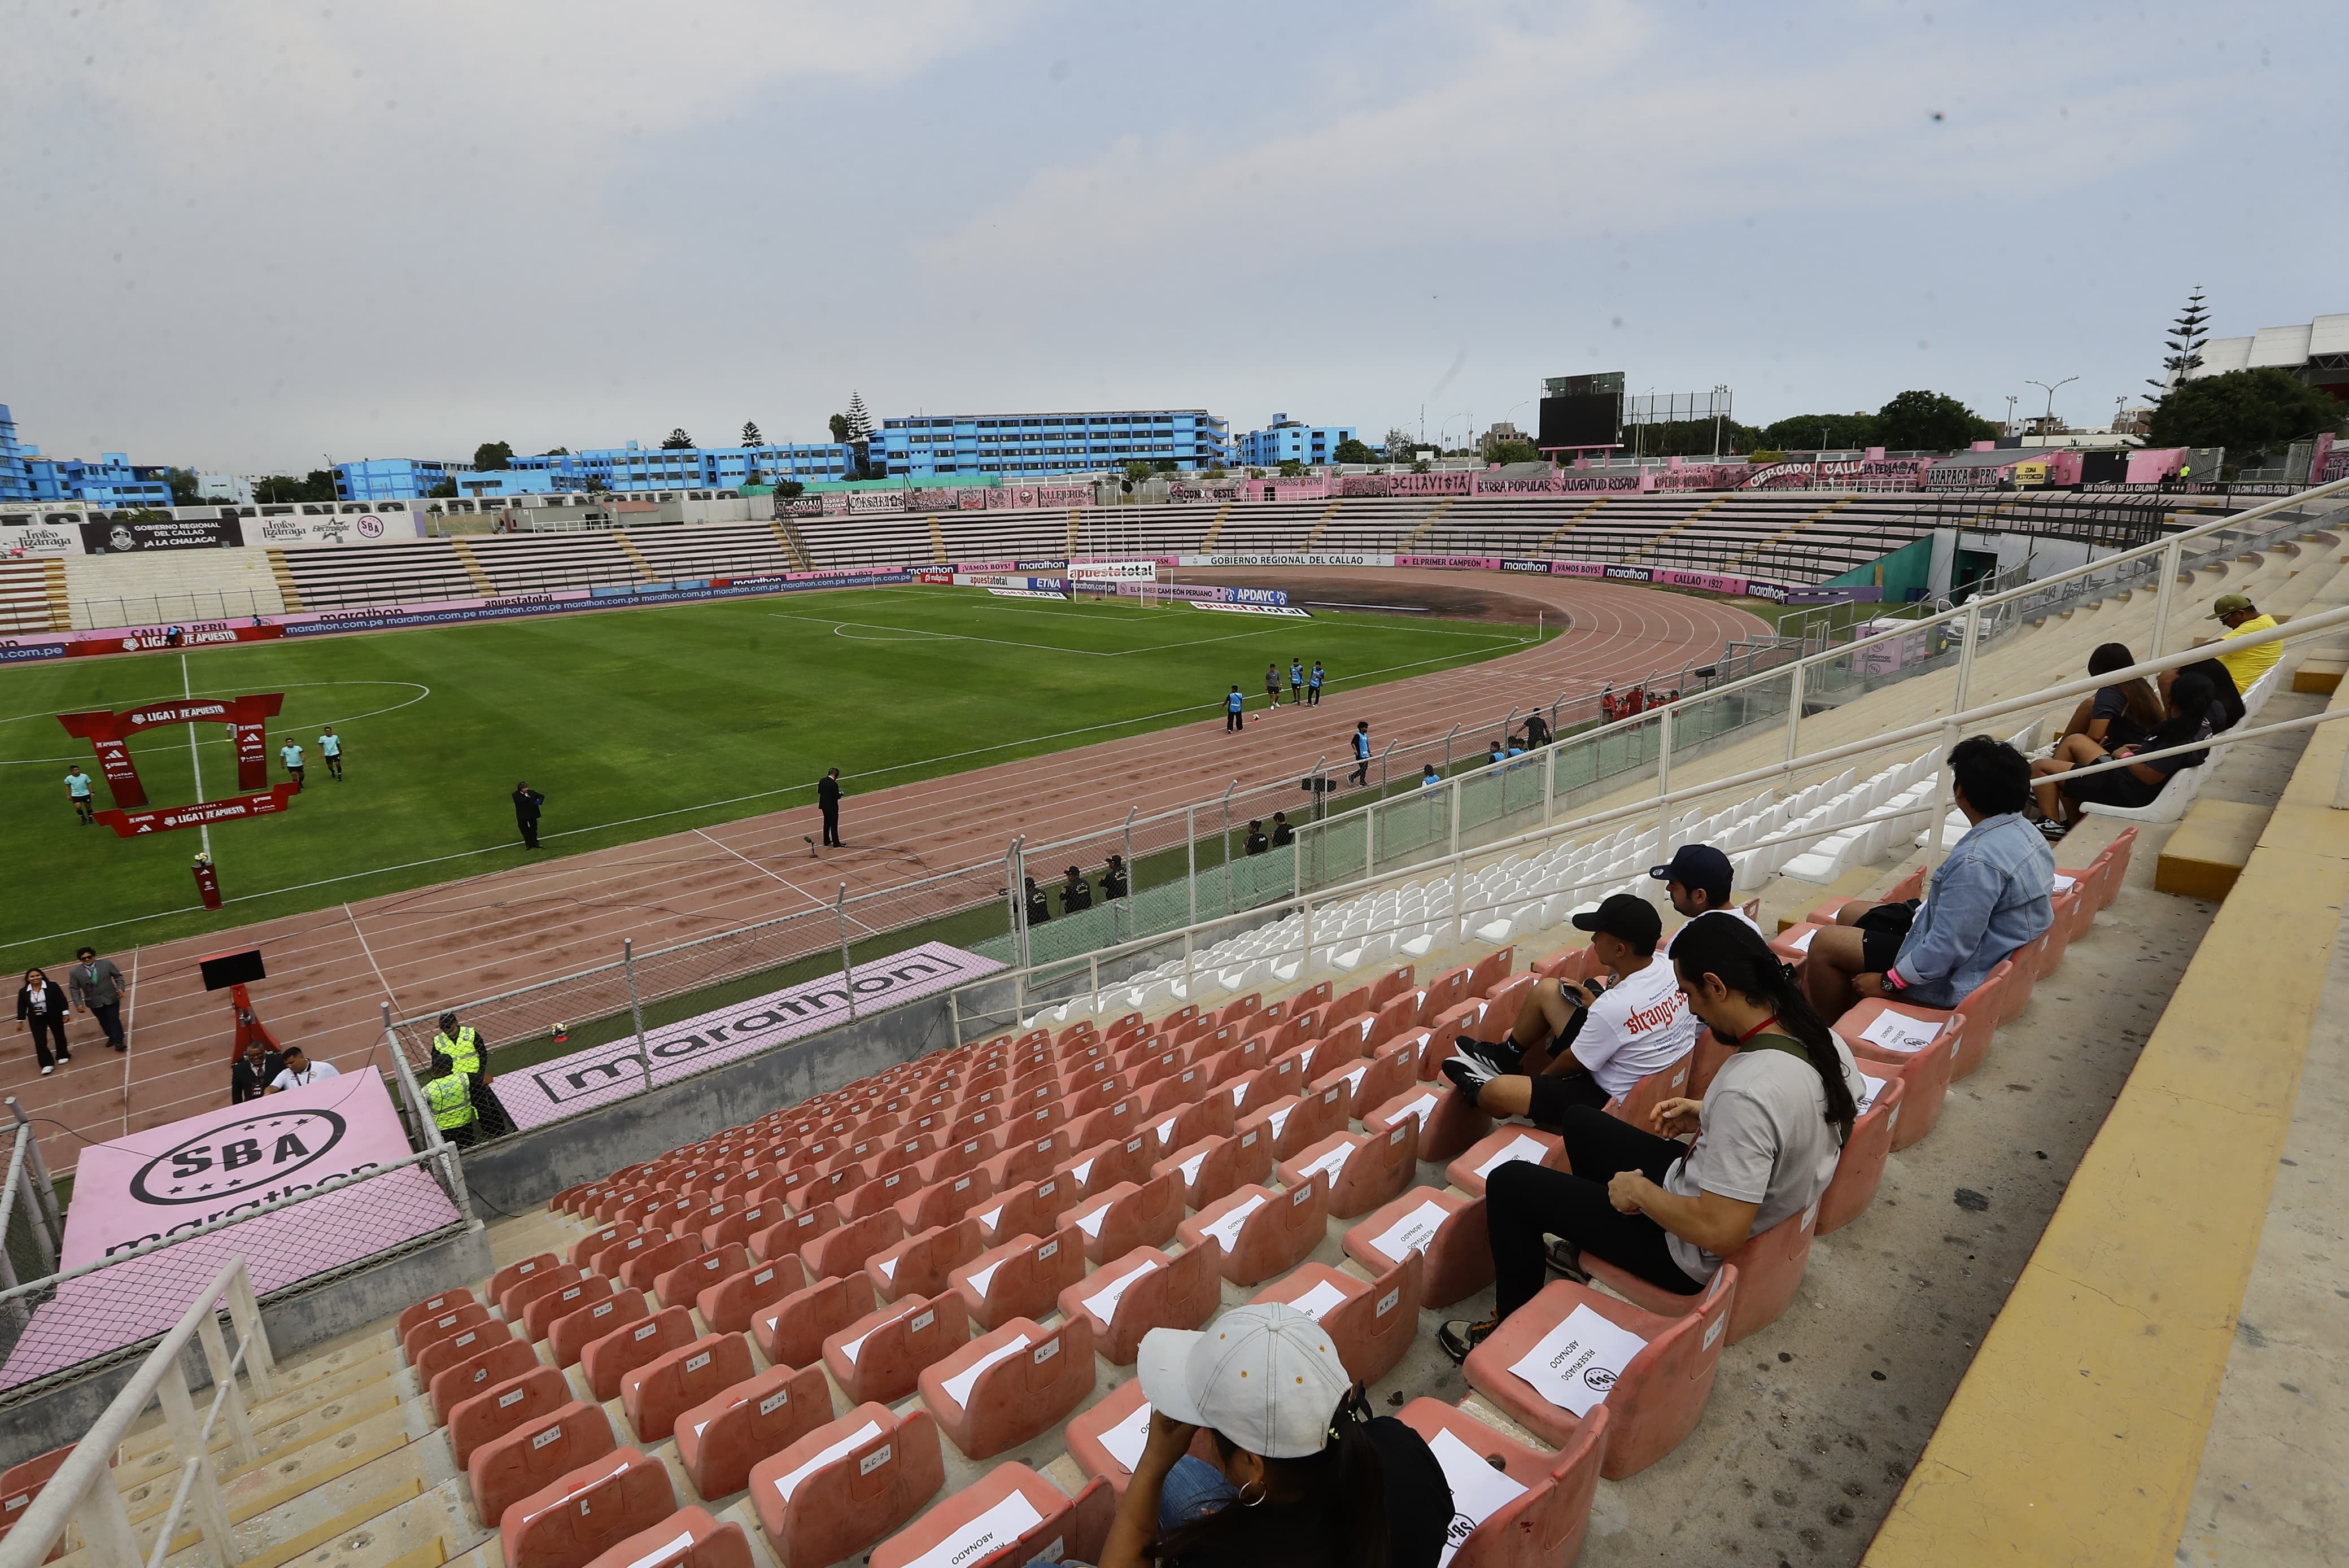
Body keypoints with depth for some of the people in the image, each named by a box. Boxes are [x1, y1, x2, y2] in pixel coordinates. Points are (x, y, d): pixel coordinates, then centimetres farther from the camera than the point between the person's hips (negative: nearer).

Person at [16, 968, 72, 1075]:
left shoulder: (52, 986, -13)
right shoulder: (23, 992, -5)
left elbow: (62, 1000, -9)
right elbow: (21, 1007, 4)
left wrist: (65, 1013, -12)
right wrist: (20, 1021, 7)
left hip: (54, 1016, -1)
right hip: (36, 1020, 2)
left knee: (59, 1036, 15)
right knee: (40, 1042, -3)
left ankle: (62, 1056, 35)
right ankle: (47, 1064, 4)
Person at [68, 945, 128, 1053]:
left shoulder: (106, 964, -6)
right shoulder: (75, 972, -6)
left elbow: (118, 976, 2)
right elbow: (74, 989, -1)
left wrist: (121, 988, -12)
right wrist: (79, 1003, -10)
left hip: (111, 999, -2)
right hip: (94, 1002, 2)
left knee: (114, 1020, -4)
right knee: (104, 1022, 13)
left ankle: (119, 1042, -2)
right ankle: (112, 1037, 32)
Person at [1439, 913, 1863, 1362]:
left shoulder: (1747, 1091, -38)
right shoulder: (1824, 1038, -9)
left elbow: (1720, 1233, -35)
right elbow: (1792, 1117, 11)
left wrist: (1640, 1191, -19)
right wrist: (1707, 1116, 3)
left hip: (1695, 1253, -9)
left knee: (1508, 1183, 1)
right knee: (1579, 1121, 24)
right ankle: (1590, 1249, 44)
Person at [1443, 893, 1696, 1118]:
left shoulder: (1612, 1007, -35)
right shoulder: (1666, 968, -11)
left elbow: (1574, 1062, -17)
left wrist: (1542, 1076, 3)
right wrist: (1596, 1004, 3)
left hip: (1613, 1102, -9)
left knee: (1495, 1092, -15)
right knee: (1545, 990, 10)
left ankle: (1478, 1090, 24)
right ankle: (1505, 1057, 33)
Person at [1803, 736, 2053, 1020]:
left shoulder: (1977, 860, -33)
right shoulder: (2022, 829, -1)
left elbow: (1948, 947, -29)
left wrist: (1888, 982, -18)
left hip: (1958, 978, -10)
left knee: (1825, 943, -6)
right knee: (1850, 915, 18)